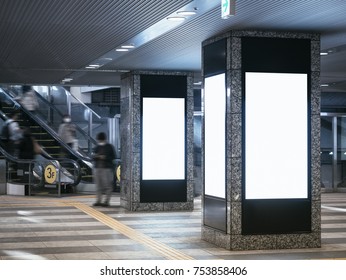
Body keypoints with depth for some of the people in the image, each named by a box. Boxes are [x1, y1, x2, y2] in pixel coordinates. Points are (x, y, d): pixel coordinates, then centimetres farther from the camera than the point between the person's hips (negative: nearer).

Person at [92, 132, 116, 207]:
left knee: (107, 185, -7)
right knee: (98, 185, 6)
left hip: (107, 168, -4)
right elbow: (93, 157, 16)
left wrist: (105, 157, -17)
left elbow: (113, 157, -3)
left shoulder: (109, 147, 1)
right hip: (97, 168, 5)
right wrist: (95, 156, -8)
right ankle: (98, 201, 10)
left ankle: (106, 201, -5)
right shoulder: (97, 147, 14)